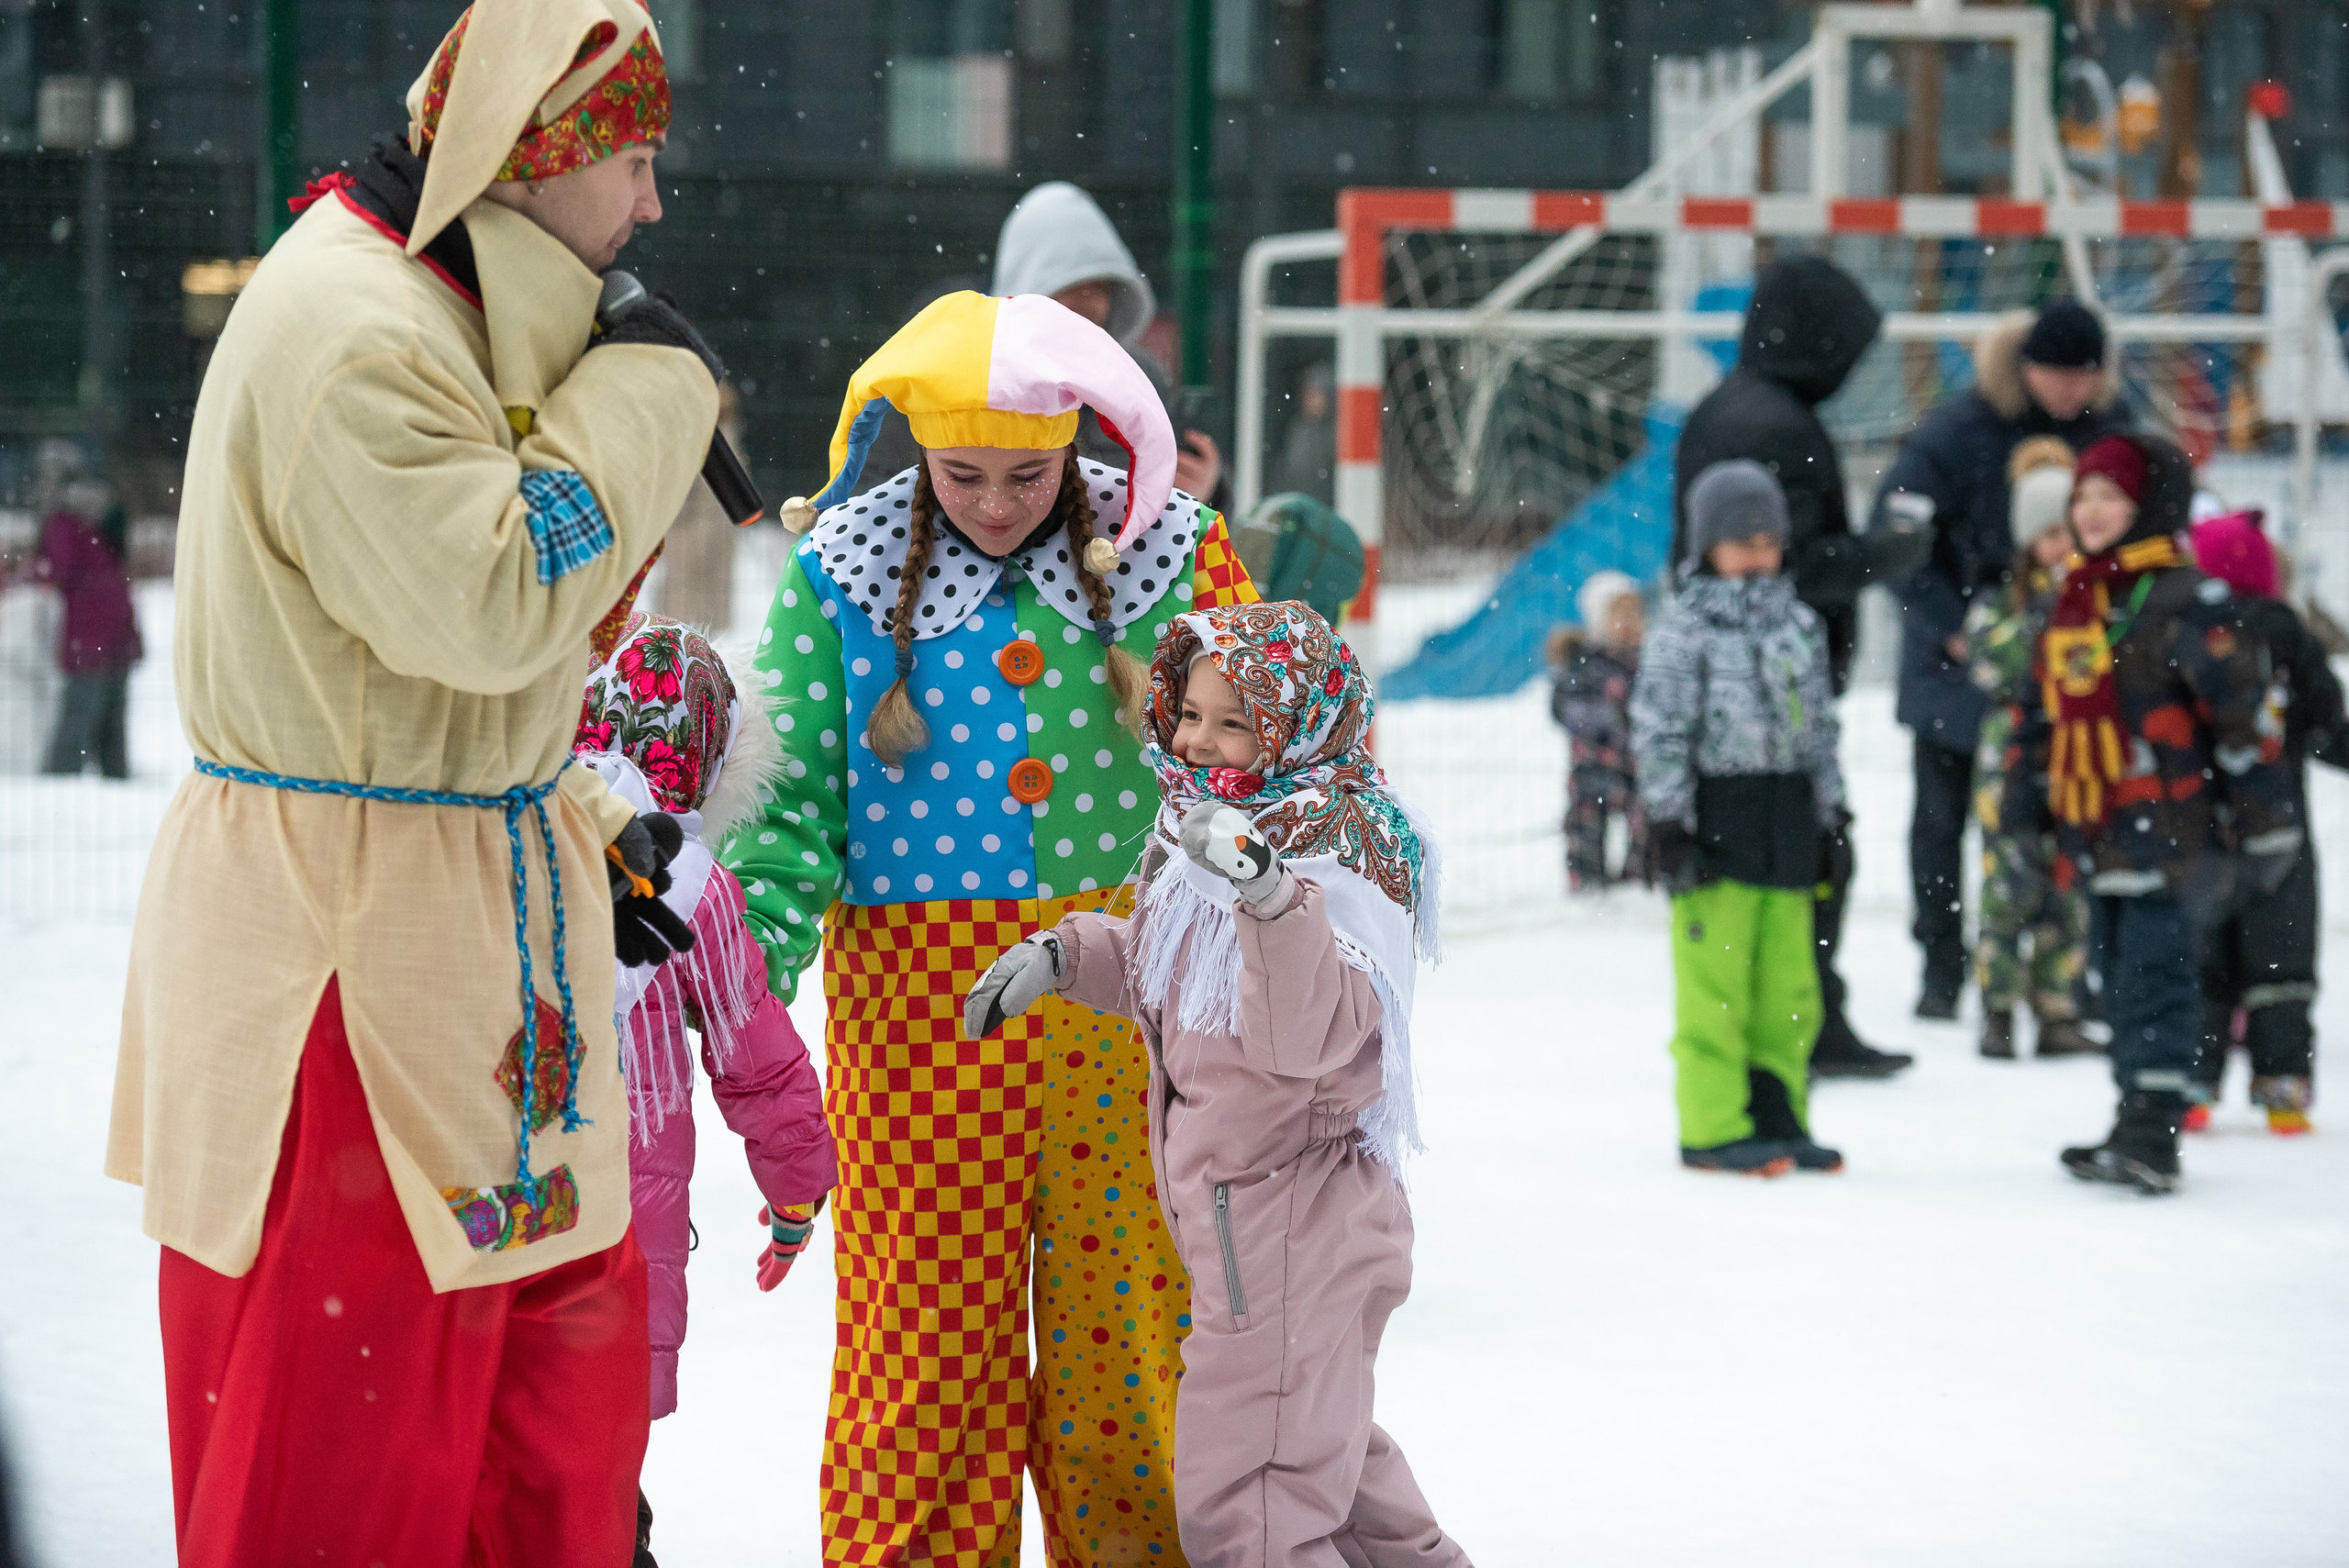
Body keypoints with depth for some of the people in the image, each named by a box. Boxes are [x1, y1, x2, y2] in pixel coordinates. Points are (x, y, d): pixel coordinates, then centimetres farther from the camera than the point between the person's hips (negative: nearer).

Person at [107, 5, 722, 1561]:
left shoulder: (449, 312, 16)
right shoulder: (353, 332, -18)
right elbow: (493, 604, -26)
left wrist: (581, 829, 18)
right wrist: (646, 388, -17)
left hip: (475, 908, 10)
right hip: (347, 927, -10)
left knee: (571, 1332, 13)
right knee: (351, 1389, -4)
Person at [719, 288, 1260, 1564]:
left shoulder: (1166, 552, 4)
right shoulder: (843, 572, 3)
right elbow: (791, 785, 2)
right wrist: (755, 947, -11)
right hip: (922, 987, -1)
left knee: (1129, 1294, 5)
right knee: (926, 1313, 0)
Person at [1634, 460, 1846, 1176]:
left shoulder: (1799, 625, 13)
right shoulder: (1684, 628, -5)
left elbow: (1821, 725, 19)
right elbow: (1658, 728, -7)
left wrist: (1831, 813, 16)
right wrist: (1669, 822, -12)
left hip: (1788, 820, 6)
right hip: (1718, 819, -6)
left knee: (1788, 984, 8)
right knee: (1715, 982, -5)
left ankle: (1778, 1116, 17)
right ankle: (1714, 1126, 1)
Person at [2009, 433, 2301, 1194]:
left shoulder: (2187, 604, -10)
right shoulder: (2072, 605, 15)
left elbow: (2243, 713, -11)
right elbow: (2043, 718, 24)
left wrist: (2265, 822, -11)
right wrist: (2023, 807, 25)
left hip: (2173, 836, -8)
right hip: (2100, 843, 8)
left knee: (2155, 981, -11)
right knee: (2121, 985, 12)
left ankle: (2151, 1136, -14)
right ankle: (2138, 1124, 20)